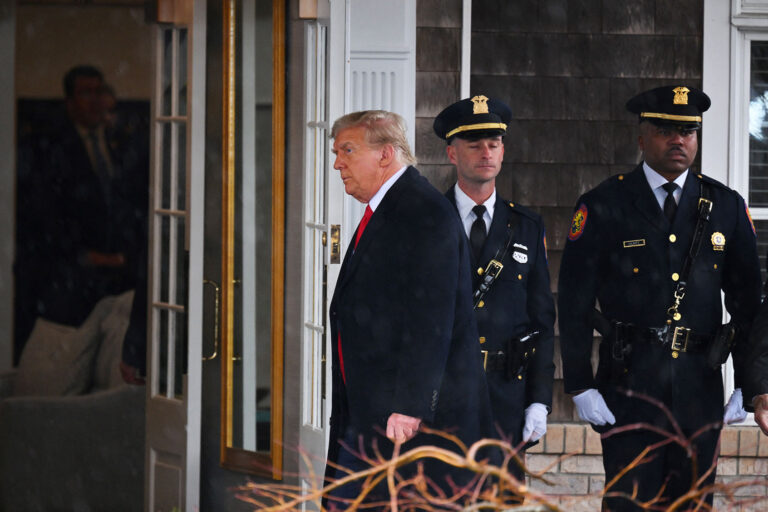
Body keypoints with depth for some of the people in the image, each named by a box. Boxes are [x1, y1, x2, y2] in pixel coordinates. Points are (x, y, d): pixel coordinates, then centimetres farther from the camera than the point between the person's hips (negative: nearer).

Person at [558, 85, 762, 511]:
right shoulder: (602, 207, 0)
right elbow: (574, 302, 0)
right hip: (629, 381, -3)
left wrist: (748, 384, 4)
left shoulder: (726, 207, 8)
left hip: (699, 382, 3)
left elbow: (747, 299, 11)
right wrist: (580, 386, -6)